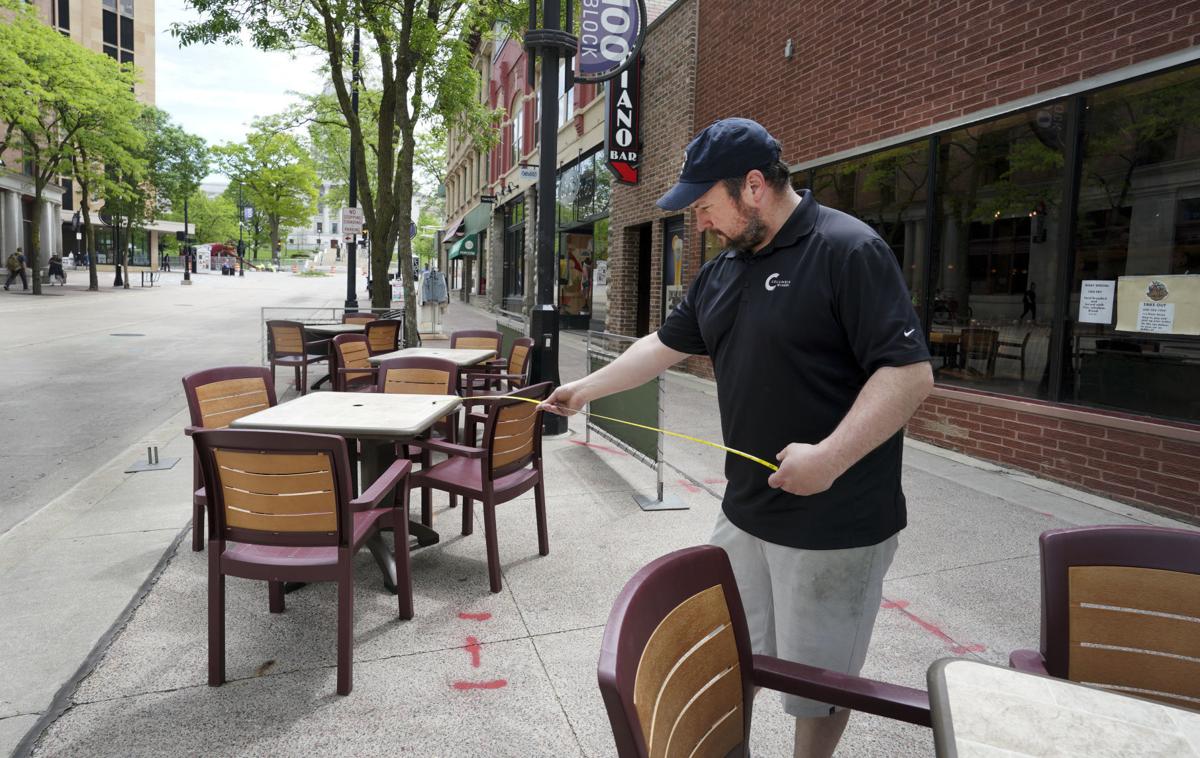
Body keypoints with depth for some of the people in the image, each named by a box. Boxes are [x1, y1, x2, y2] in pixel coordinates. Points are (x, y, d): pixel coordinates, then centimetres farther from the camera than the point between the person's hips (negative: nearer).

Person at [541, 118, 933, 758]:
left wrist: (830, 456, -28)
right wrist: (585, 389, 24)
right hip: (745, 513, 8)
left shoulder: (848, 251, -15)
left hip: (835, 525, -7)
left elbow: (910, 372, -20)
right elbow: (665, 345, 20)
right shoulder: (723, 271, 10)